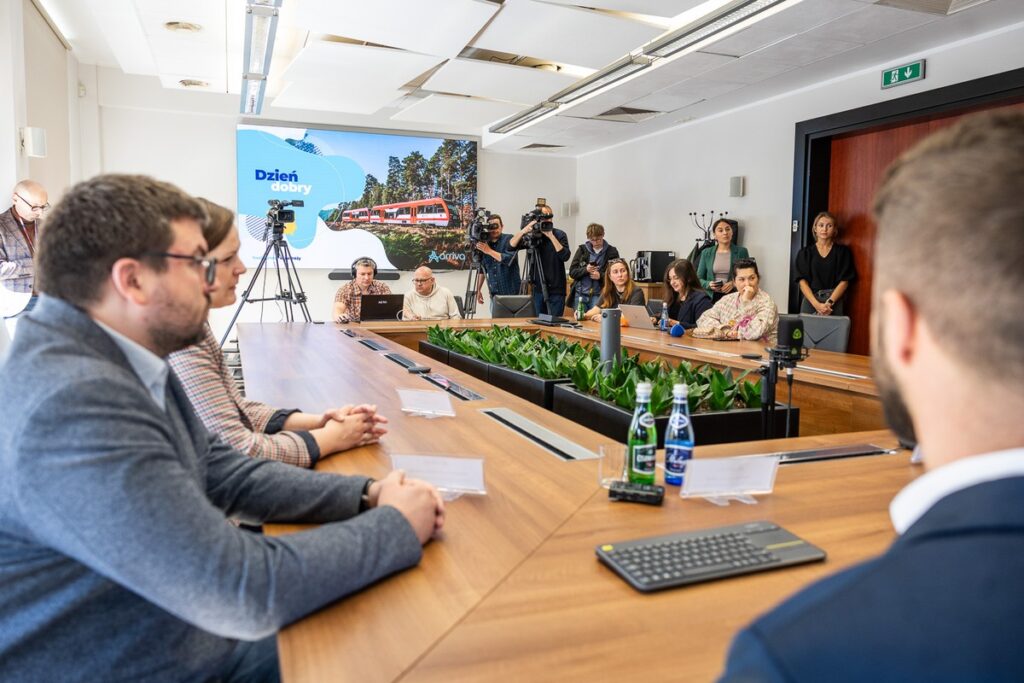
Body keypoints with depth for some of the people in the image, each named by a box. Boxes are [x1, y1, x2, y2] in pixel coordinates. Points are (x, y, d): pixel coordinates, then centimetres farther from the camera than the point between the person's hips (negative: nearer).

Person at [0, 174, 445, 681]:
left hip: (199, 634, 8)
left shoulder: (124, 363, 1)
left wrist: (365, 494, -6)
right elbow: (246, 590, -29)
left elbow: (225, 475, 6)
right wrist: (397, 525, -16)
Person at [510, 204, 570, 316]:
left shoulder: (559, 235, 0)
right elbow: (511, 246, -6)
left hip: (556, 290, -2)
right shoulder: (532, 236, 5)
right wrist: (524, 231, -21)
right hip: (538, 289, 3)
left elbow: (565, 256, -14)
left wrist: (551, 236, -20)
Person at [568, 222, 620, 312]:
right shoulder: (582, 249, 8)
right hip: (580, 295, 3)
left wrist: (601, 276, -16)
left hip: (599, 295, -2)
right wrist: (585, 269, -15)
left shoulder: (612, 252, 2)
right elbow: (572, 272, 4)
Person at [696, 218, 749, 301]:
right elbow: (699, 279, 10)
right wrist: (708, 284, -10)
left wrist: (734, 284, -13)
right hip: (711, 297, 1)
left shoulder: (742, 251, 5)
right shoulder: (706, 253, 9)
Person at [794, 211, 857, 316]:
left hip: (834, 302, 0)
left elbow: (844, 281, 2)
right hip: (810, 300, 1)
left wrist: (829, 303, -11)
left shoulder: (843, 252, 9)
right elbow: (802, 281, 0)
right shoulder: (805, 253, 9)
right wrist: (817, 304, -13)